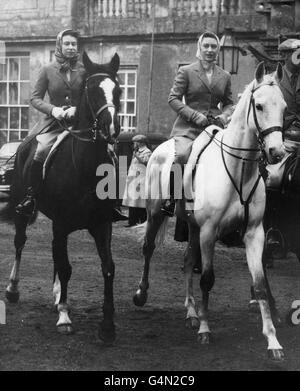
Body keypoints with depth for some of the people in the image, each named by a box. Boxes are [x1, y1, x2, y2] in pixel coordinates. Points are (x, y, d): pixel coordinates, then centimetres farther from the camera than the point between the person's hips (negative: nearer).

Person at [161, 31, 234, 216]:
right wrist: (195, 115, -12)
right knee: (181, 155, -30)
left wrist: (225, 115, -1)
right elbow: (174, 98, 0)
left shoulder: (225, 76, 16)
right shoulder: (186, 72, 4)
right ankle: (170, 197, -12)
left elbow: (229, 103, 22)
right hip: (189, 127, -4)